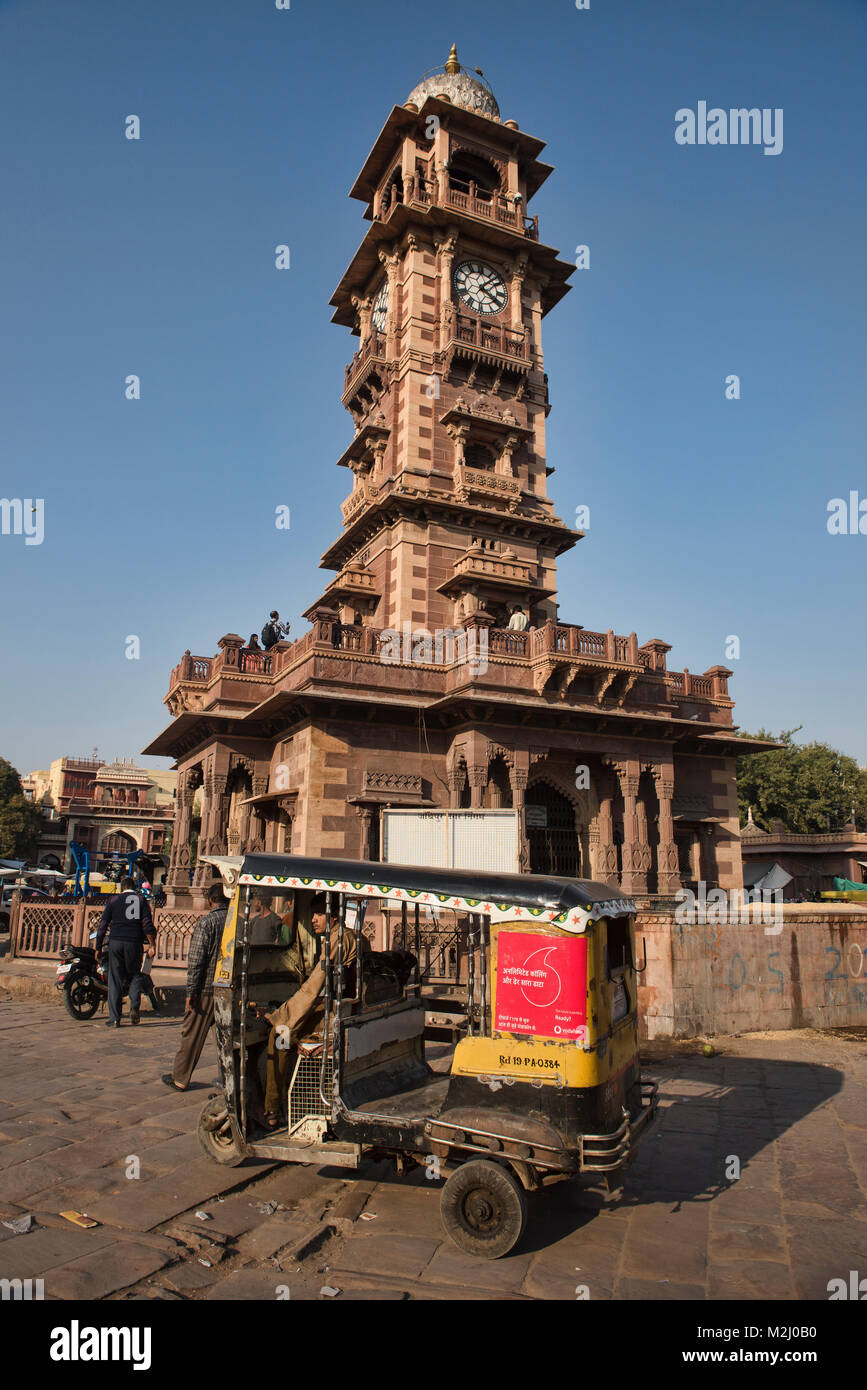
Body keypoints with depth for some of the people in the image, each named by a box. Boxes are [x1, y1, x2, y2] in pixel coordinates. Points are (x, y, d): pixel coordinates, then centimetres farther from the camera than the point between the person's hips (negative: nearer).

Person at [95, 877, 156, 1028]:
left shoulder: (113, 900, 9)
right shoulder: (141, 899, 8)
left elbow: (103, 924, 5)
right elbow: (147, 923, -2)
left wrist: (98, 947, 10)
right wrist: (152, 944, -2)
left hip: (115, 942, 0)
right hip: (135, 943, 0)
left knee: (115, 980, 6)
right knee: (135, 975, 17)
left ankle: (114, 1018, 4)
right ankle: (134, 1007, -3)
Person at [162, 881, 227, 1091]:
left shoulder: (205, 922, -11)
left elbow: (196, 960, -14)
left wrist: (191, 991, -9)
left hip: (207, 988, -4)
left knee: (193, 1034, 9)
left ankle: (180, 1078, 19)